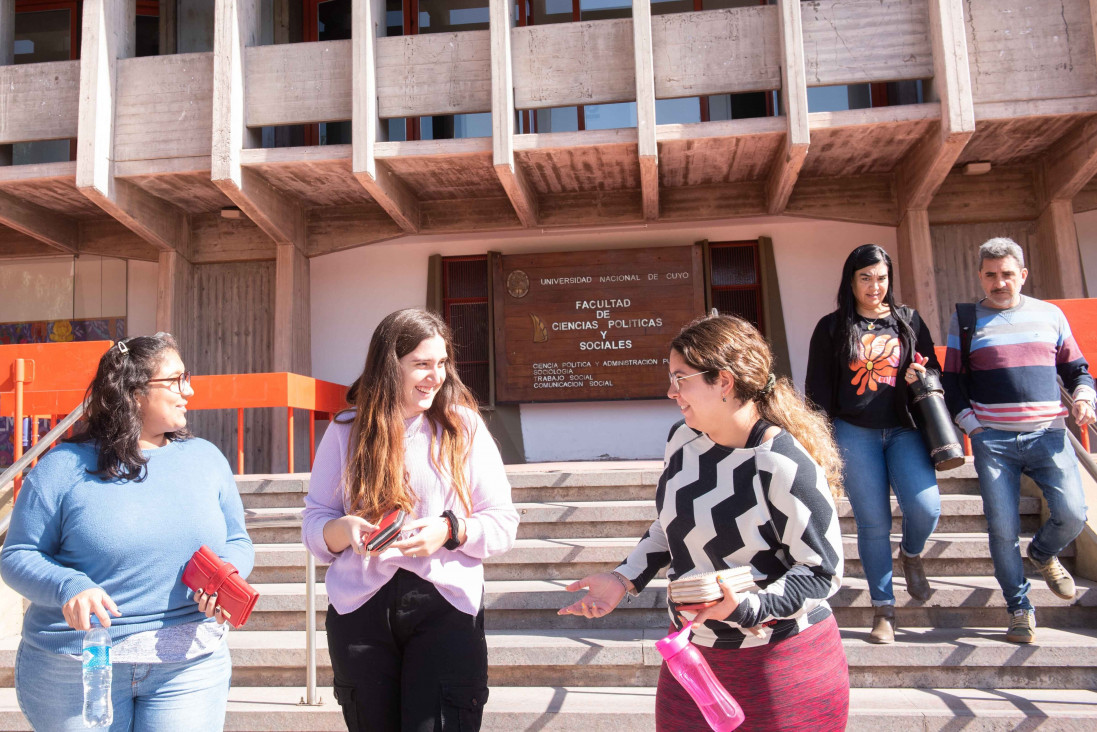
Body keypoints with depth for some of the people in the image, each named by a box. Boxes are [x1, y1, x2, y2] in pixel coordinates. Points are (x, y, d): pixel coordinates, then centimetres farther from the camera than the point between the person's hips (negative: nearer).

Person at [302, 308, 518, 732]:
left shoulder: (464, 426, 2)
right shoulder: (346, 431, 5)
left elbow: (503, 524, 3)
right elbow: (313, 523, 8)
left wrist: (450, 530, -15)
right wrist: (345, 529, -13)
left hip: (444, 604, -1)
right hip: (361, 606, 2)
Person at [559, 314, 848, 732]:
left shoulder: (784, 466, -23)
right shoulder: (683, 438, -1)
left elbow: (822, 572, -17)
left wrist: (746, 607, -29)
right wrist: (624, 579, 2)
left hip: (781, 662, -6)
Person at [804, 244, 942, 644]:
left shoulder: (909, 320, 11)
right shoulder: (832, 327, 5)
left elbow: (934, 370, 18)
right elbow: (817, 388, 4)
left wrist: (923, 377, -6)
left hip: (904, 430, 2)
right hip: (854, 433, -1)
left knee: (926, 508, -16)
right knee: (873, 522, 1)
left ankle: (911, 555, 20)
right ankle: (883, 608, 16)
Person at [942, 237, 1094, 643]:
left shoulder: (1050, 315, 12)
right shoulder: (965, 320, 7)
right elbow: (952, 380, 7)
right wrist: (972, 426, -2)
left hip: (1048, 434, 2)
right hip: (993, 439, -1)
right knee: (1003, 529, -3)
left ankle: (1043, 554, 27)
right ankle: (1020, 610, 15)